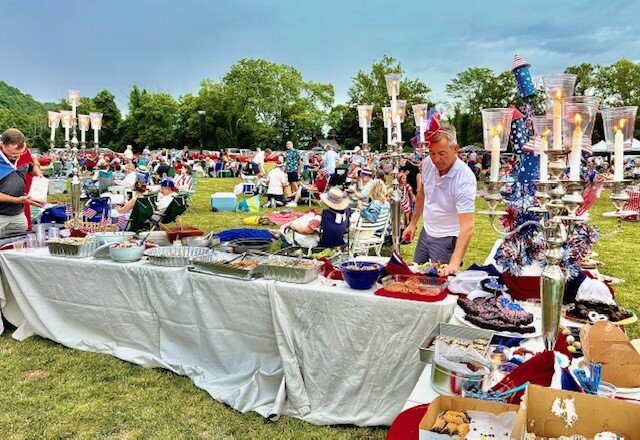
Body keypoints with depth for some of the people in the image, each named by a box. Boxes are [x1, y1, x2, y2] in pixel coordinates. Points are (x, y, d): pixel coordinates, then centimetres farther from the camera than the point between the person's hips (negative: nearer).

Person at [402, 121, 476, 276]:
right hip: (426, 232, 6)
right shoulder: (428, 163, -11)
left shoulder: (465, 179, -30)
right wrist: (413, 223, 14)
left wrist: (454, 263, -46)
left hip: (447, 240, -6)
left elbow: (467, 227, -36)